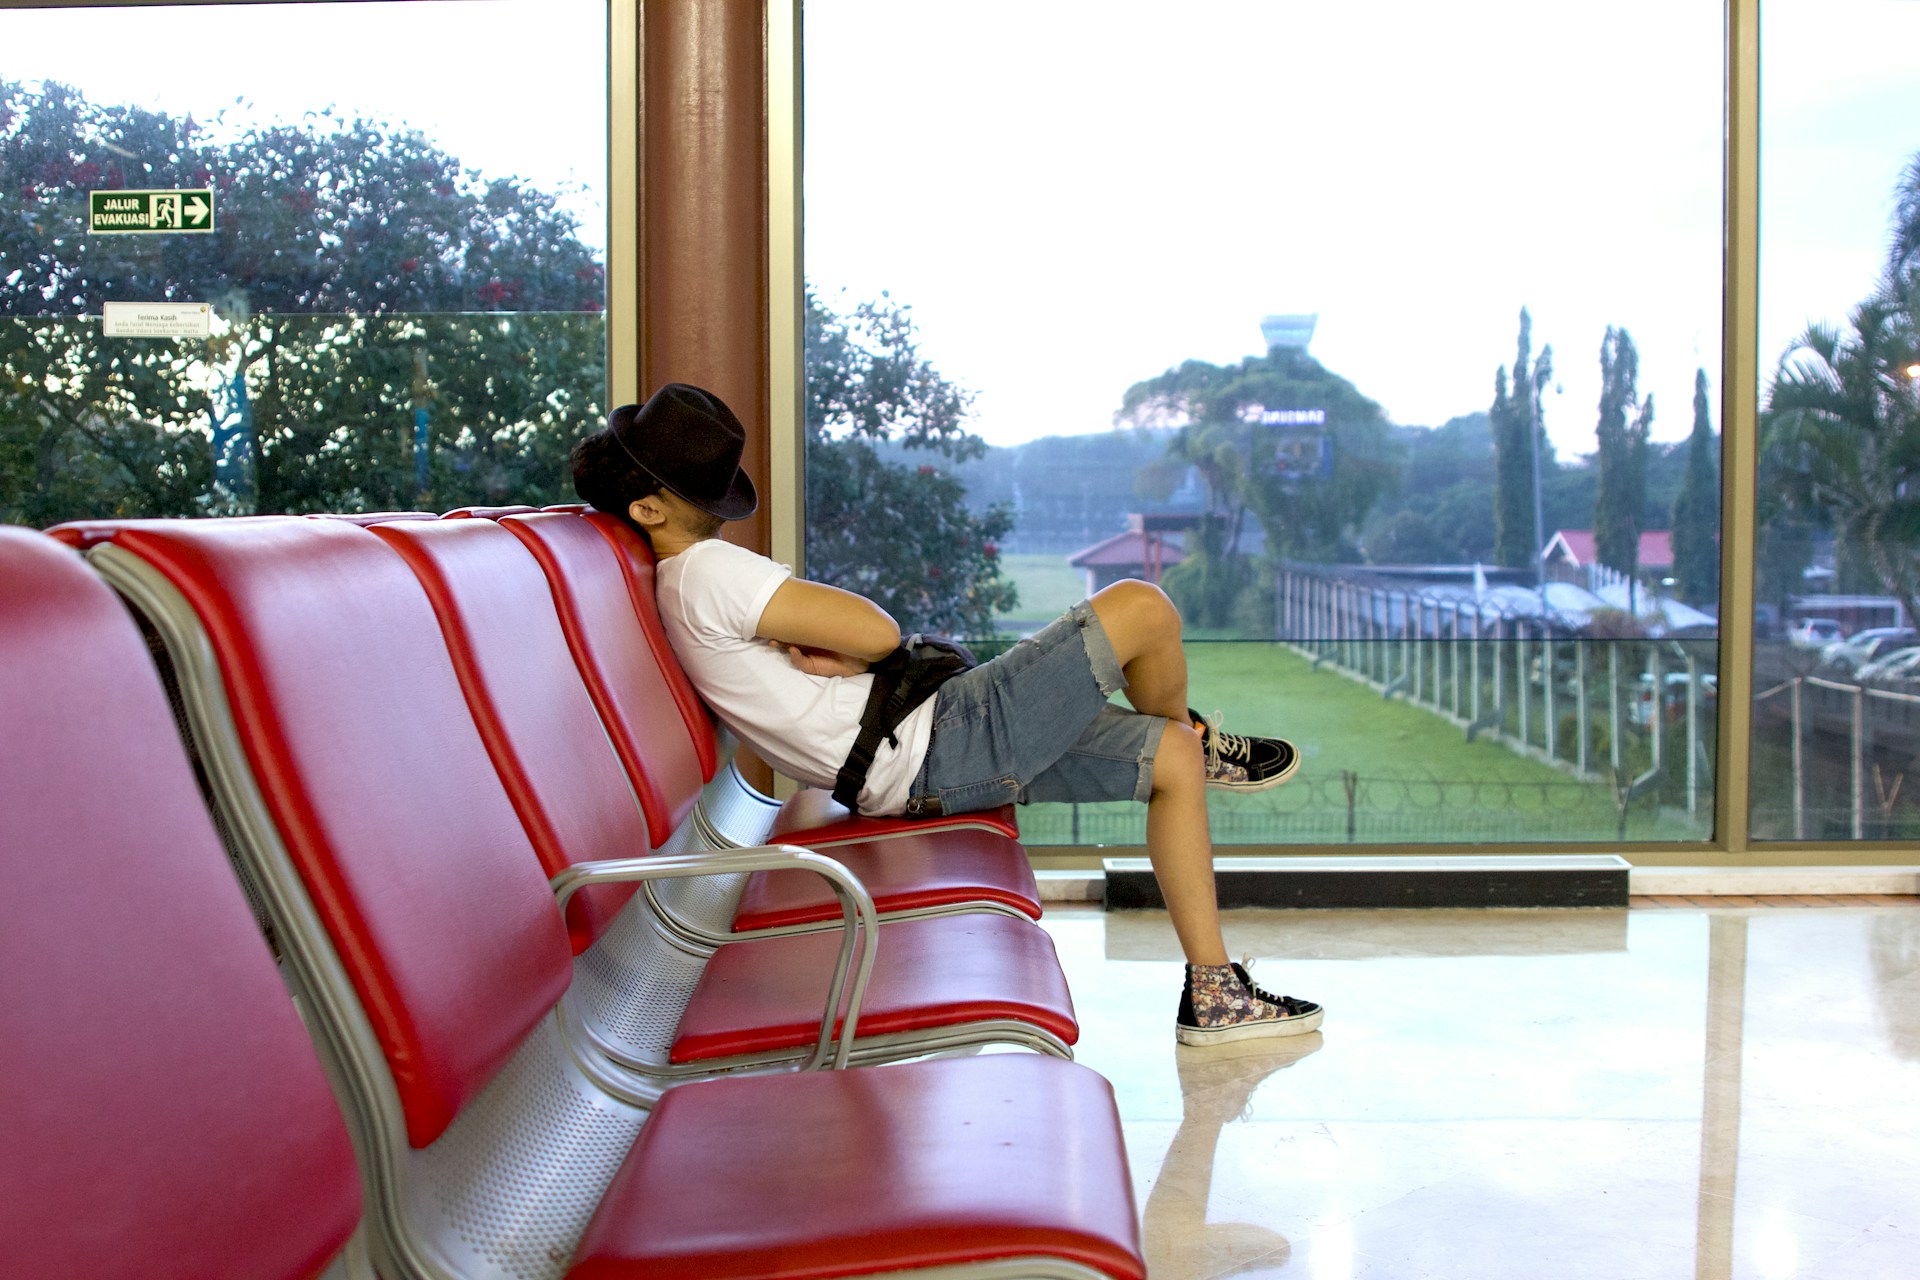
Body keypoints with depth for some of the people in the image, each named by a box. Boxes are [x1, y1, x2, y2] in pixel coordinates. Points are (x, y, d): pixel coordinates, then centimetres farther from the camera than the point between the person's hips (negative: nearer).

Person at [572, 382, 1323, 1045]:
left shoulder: (685, 587, 15)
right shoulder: (707, 571, -18)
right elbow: (879, 633, -19)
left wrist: (830, 659, -6)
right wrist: (845, 652, 2)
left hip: (926, 769, 11)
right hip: (944, 748, -11)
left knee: (1173, 762, 11)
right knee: (1144, 608, -9)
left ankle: (1214, 992, 14)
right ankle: (1196, 738, 24)